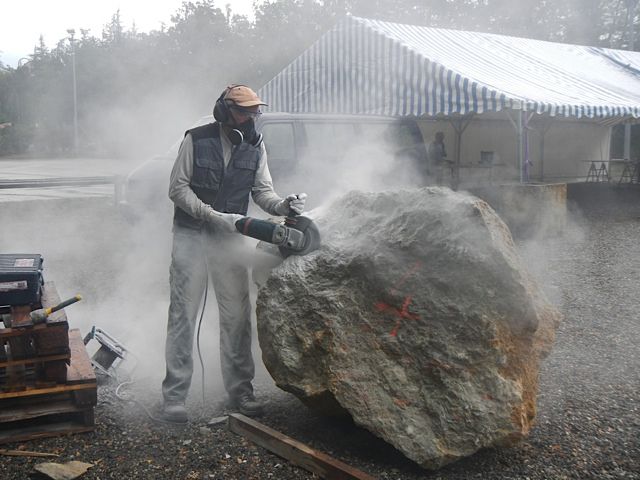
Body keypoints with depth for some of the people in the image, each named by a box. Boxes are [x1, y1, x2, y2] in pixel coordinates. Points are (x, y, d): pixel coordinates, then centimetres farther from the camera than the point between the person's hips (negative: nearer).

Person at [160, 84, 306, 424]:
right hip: (191, 236, -3)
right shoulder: (196, 140, -7)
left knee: (237, 316, 4)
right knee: (183, 316, 0)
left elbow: (262, 191, 3)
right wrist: (214, 216, -17)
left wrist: (283, 206, -19)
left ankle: (240, 391, 16)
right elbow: (177, 188, -7)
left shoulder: (255, 145, 4)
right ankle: (174, 397, 8)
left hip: (229, 238, 3)